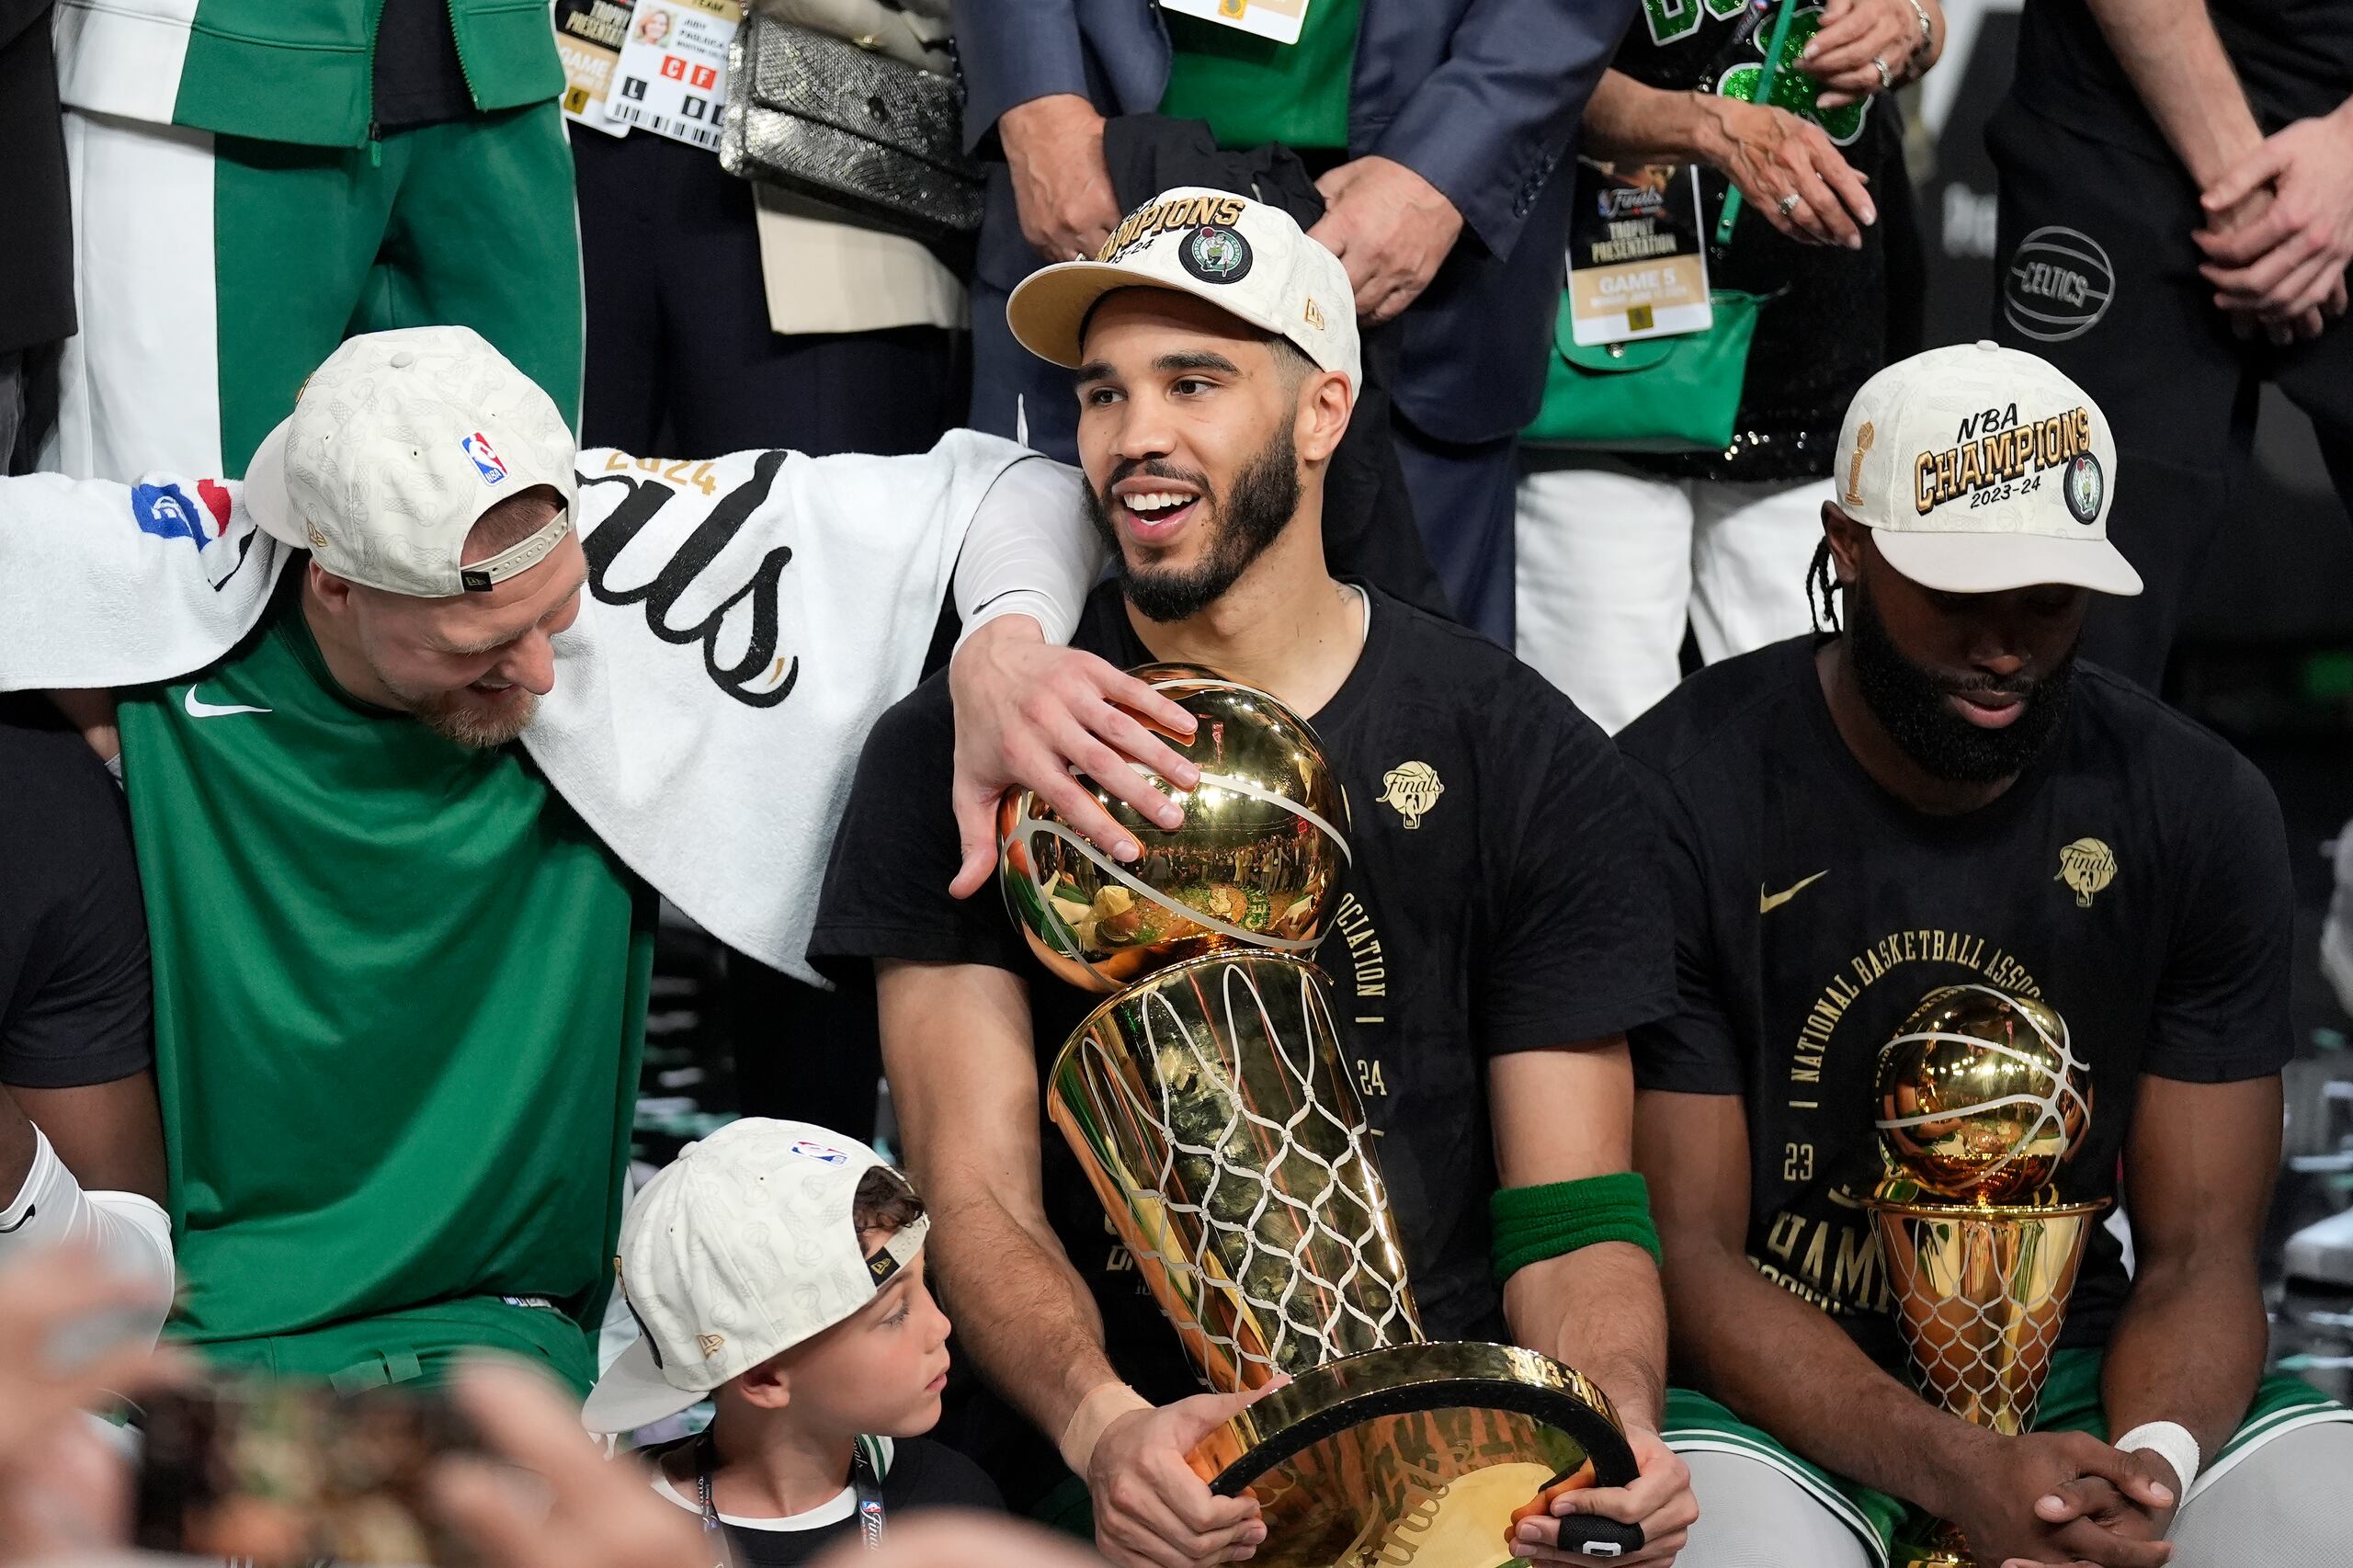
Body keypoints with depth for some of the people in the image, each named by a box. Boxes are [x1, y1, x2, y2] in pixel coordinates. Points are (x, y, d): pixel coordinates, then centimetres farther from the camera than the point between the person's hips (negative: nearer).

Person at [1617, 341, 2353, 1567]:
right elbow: (1689, 1252, -11)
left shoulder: (2201, 810, 0)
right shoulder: (1679, 798, -11)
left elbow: (2200, 1253, 1)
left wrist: (2148, 1465, -22)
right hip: (1776, 1387, -3)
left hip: (2076, 1369, 3)